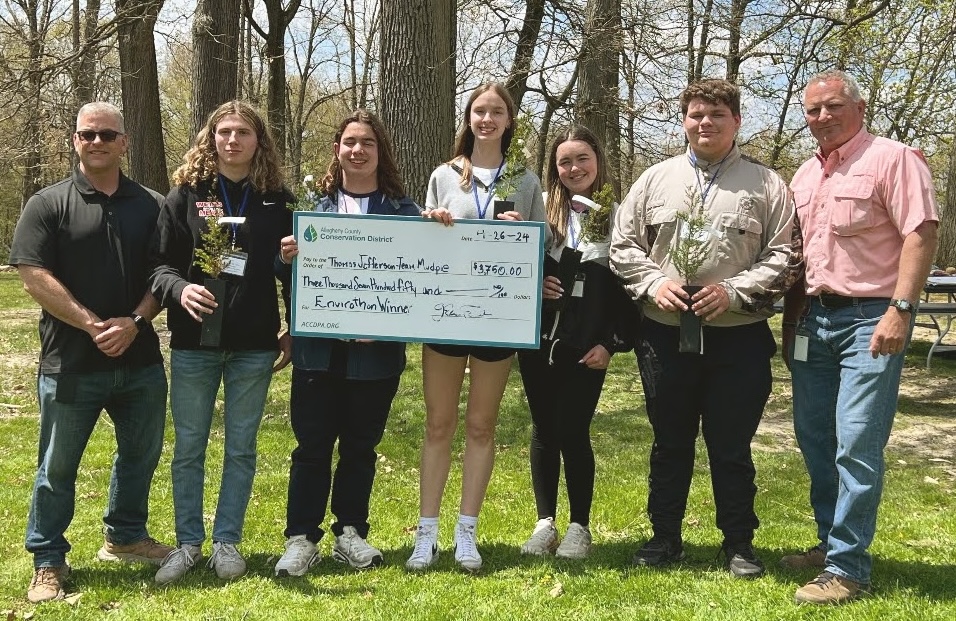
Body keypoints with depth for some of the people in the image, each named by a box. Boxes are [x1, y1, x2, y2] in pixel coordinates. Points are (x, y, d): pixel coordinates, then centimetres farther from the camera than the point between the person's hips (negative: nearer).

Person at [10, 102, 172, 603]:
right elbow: (35, 278, -9)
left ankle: (125, 536, 37)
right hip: (71, 363, -3)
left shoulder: (151, 206, 6)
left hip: (140, 360, 4)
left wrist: (133, 322, -13)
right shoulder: (48, 204, -2)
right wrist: (93, 325, -16)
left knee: (141, 453, 16)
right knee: (57, 466, 6)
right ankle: (48, 561, 20)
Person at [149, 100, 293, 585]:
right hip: (194, 342, 0)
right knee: (188, 447, 7)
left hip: (255, 345, 1)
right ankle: (188, 542, 21)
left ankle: (227, 541, 21)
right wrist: (180, 289, -23)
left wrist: (294, 331, 6)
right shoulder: (185, 195, 1)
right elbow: (160, 263, -2)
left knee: (241, 447, 9)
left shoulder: (277, 201, 4)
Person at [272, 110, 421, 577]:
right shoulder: (316, 204, 5)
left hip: (375, 352, 0)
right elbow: (290, 276, 6)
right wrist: (287, 258, -17)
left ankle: (350, 534, 25)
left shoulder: (402, 210, 2)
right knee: (312, 446, 5)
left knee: (360, 446, 12)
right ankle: (301, 539, 13)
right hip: (319, 349, 0)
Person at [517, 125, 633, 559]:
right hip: (538, 339, 3)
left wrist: (611, 343, -6)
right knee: (544, 430, 8)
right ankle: (544, 523, 19)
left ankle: (579, 527, 13)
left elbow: (626, 287, 0)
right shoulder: (542, 208, 7)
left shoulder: (616, 216, 1)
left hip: (586, 346, -2)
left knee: (573, 432, -3)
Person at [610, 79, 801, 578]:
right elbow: (623, 246, 10)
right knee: (669, 443, 13)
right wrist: (653, 282, -7)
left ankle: (738, 543, 21)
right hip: (665, 335, 2)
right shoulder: (656, 180, 10)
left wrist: (734, 291, -14)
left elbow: (785, 256, -1)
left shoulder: (766, 185, 4)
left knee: (732, 447, 6)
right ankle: (665, 536, 26)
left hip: (739, 338, -2)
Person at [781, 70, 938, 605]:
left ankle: (848, 569, -1)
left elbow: (922, 233, -14)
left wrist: (900, 310, -21)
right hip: (815, 318, 8)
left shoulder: (893, 158, -7)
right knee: (815, 438, 12)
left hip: (869, 318, -8)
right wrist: (791, 317, 18)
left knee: (857, 445, -9)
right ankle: (830, 541, 27)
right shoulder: (805, 175, 16)